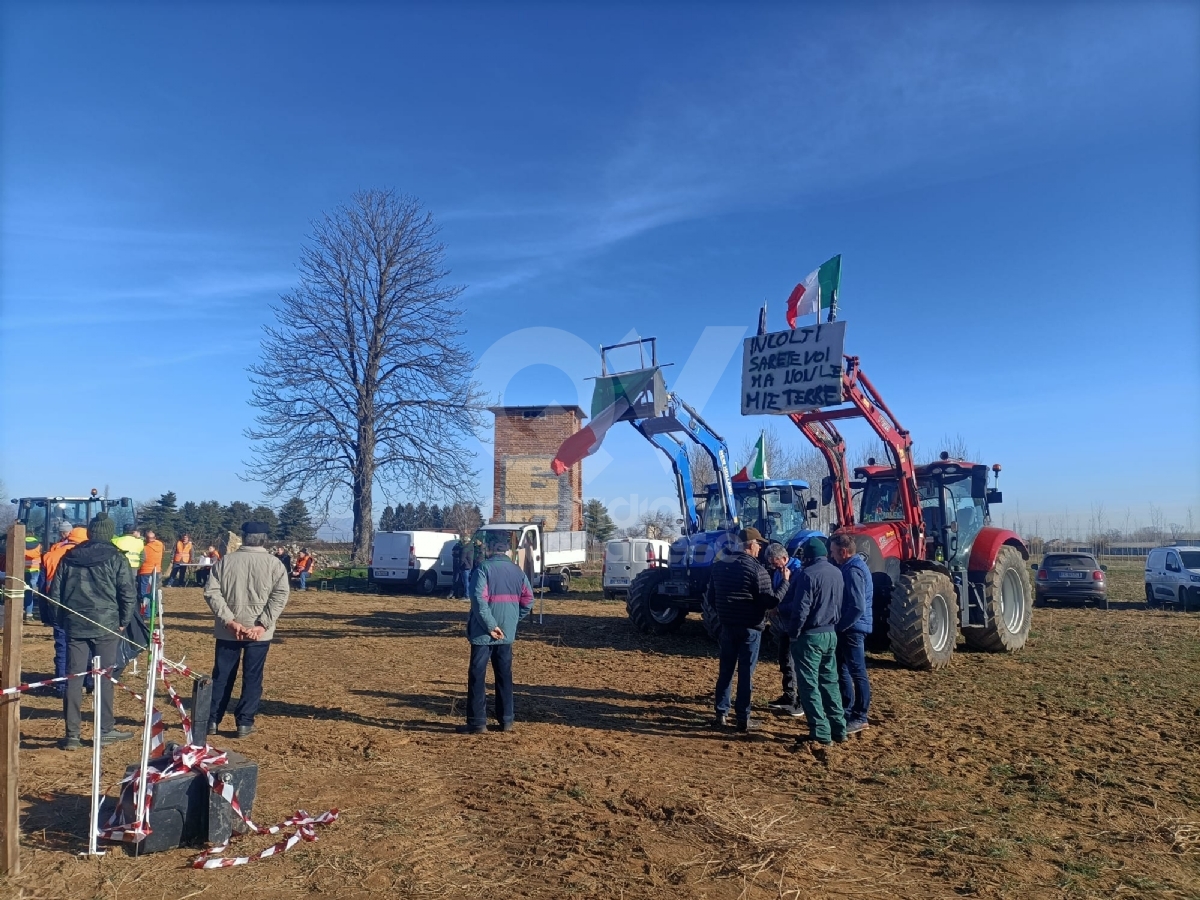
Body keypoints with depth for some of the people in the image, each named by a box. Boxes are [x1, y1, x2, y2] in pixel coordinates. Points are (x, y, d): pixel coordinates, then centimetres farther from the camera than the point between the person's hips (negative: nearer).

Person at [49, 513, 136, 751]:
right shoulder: (116, 559, -3)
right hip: (105, 625, -3)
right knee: (104, 677, 4)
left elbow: (55, 592, 10)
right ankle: (105, 730, 11)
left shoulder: (69, 557, 8)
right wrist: (123, 621, 4)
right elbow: (129, 594, -8)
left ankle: (72, 735, 8)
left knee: (73, 678, 7)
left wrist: (62, 620, 19)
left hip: (74, 625, 3)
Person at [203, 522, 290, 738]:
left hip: (227, 631, 2)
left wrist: (229, 621, -9)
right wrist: (262, 625, -14)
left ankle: (212, 720, 20)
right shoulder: (274, 564, -1)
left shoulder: (225, 561, 4)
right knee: (252, 678, 6)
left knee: (221, 676, 13)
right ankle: (245, 722, 8)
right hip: (259, 632, -2)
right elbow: (280, 596, -11)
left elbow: (211, 592, -4)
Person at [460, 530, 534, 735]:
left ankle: (477, 723, 5)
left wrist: (490, 625, -18)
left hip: (483, 633, -5)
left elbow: (479, 599, -22)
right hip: (506, 633, 5)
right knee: (504, 676, 13)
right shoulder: (517, 570, 7)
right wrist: (513, 619, 12)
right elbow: (528, 599, 7)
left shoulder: (484, 568, -11)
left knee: (477, 677, 3)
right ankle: (506, 721, 17)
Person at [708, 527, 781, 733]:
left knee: (725, 670, 14)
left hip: (727, 625, 5)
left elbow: (712, 594, 15)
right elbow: (770, 601, -14)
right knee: (745, 673, 2)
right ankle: (743, 719, 7)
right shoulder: (755, 568, -14)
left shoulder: (719, 564, 5)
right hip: (750, 627, -5)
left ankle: (721, 714, 18)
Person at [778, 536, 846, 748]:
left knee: (809, 685, 0)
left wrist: (793, 633, -8)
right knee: (829, 681, 16)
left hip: (810, 635, -8)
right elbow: (839, 605, 15)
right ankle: (838, 729, 21)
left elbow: (801, 609, -19)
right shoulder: (836, 573, 6)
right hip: (830, 634, 8)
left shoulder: (809, 574, -18)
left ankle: (821, 733, 0)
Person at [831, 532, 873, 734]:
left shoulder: (853, 570, -19)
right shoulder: (852, 567, 13)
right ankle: (846, 711, 28)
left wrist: (841, 625, -16)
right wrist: (841, 625, 15)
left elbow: (858, 607, -25)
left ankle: (859, 718, 7)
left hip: (852, 629, -11)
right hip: (849, 628, 11)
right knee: (842, 670, 18)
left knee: (857, 673, -1)